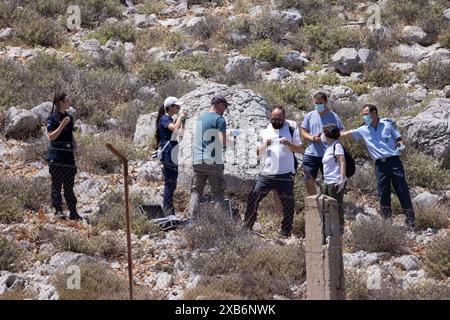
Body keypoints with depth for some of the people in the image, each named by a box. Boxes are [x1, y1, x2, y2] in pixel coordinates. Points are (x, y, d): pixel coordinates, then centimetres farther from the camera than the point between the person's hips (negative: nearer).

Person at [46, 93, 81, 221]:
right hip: (56, 156, -6)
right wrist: (62, 125, -21)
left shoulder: (69, 117, 14)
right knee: (56, 184, -4)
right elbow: (51, 136, -15)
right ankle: (58, 210, -2)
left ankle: (73, 212, 9)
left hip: (68, 156, 6)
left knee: (69, 186, 7)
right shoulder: (52, 118, -7)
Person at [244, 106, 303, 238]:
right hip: (267, 173, 2)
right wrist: (265, 145, -7)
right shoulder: (265, 131, 14)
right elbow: (258, 152, 14)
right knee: (253, 197, -7)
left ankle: (285, 232, 8)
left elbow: (300, 150, 3)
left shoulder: (291, 131, 7)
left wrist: (289, 144, -14)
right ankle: (247, 226, -4)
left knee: (288, 203, -1)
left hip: (285, 174, -2)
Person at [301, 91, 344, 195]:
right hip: (311, 154, 3)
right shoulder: (310, 116, 9)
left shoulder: (333, 117, -2)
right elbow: (303, 132, 10)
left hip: (327, 154, -3)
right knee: (308, 181, 3)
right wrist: (312, 138, -12)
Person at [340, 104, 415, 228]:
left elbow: (398, 139, 9)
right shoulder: (364, 130, 11)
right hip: (380, 165, 3)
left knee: (403, 191, -3)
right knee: (383, 194, 2)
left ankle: (411, 221, 2)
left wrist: (400, 145, -12)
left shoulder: (388, 123, 4)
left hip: (394, 160, -3)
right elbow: (347, 134, 14)